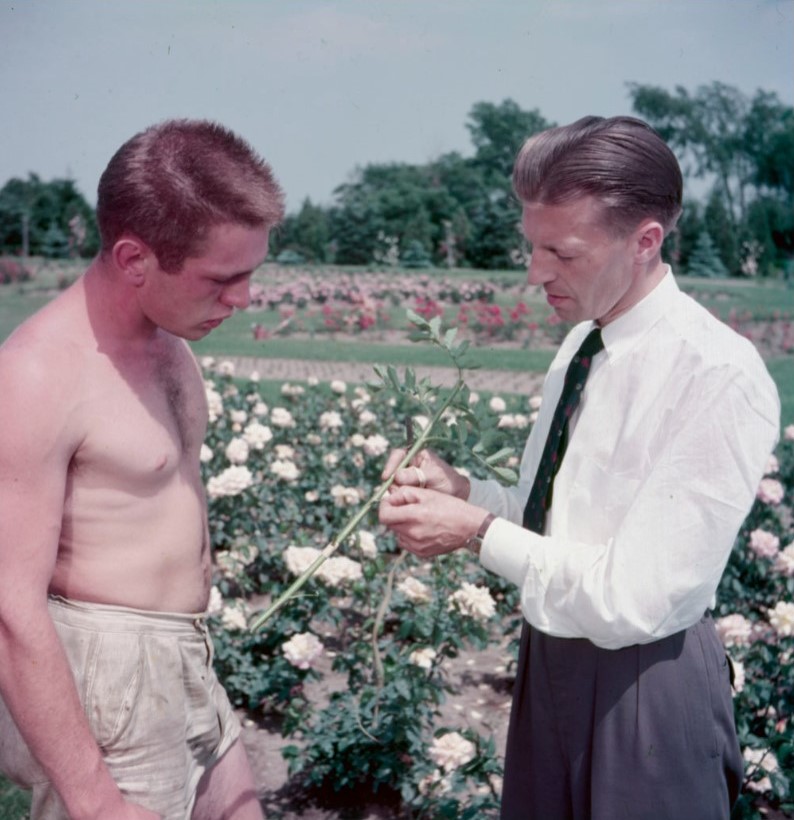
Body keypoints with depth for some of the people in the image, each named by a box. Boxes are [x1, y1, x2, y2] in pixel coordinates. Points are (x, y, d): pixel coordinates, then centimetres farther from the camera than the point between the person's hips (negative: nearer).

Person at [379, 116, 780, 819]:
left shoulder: (720, 378, -24)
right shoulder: (582, 344, 2)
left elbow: (634, 602, -26)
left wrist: (479, 531, -19)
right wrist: (460, 488, -7)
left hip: (644, 685, -7)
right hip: (551, 658, 7)